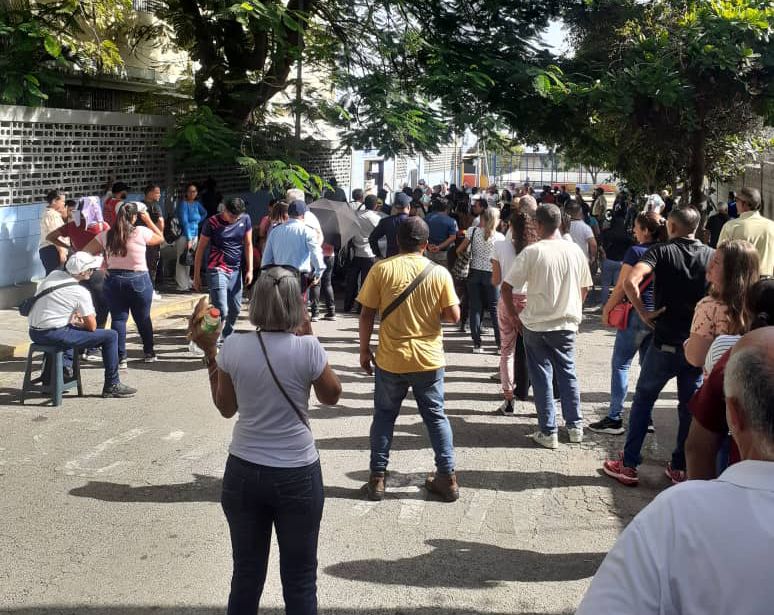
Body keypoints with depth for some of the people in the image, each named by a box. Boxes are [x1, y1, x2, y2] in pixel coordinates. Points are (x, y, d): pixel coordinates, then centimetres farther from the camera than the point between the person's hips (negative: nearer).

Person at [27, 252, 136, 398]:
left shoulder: (54, 274, 5)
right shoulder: (80, 292, -14)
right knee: (111, 336, -3)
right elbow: (92, 327, -6)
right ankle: (112, 385, 4)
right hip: (53, 335, -8)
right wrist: (80, 323, 15)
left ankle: (65, 366, 25)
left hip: (34, 332, 8)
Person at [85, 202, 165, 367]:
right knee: (143, 318, 14)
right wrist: (148, 220, 14)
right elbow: (160, 238, 9)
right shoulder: (141, 232, -9)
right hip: (139, 279, -1)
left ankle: (120, 358, 2)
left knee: (118, 318, 6)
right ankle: (149, 353, 27)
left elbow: (85, 252, 1)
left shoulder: (106, 235, 0)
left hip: (113, 280, 2)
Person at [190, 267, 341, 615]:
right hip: (297, 475, -2)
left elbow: (226, 408, 7)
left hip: (243, 473, 3)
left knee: (246, 575, 17)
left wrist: (209, 352, 11)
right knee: (300, 579, 12)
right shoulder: (308, 348, -15)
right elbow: (331, 397, 3)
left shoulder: (233, 347, -8)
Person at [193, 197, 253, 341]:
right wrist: (196, 276, -1)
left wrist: (250, 270, 3)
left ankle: (227, 337, 32)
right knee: (221, 310, -14)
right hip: (217, 270, -5)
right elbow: (201, 249, -2)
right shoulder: (212, 222, -9)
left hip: (236, 271, 5)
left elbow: (248, 244, 9)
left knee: (235, 308, 11)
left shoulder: (245, 219, 1)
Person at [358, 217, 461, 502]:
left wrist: (364, 350, 4)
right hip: (429, 359, 1)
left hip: (391, 359, -1)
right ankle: (448, 477, 17)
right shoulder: (439, 273, -5)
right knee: (436, 416, 14)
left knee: (384, 416, 15)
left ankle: (377, 477, 18)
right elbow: (453, 315, -5)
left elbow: (367, 314, -7)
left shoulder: (381, 269, -8)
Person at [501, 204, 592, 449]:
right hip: (567, 323, 3)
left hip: (536, 324, -3)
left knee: (542, 376, 6)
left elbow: (506, 286, -13)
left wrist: (513, 314, 0)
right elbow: (585, 288, 9)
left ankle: (548, 432, 10)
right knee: (568, 373, 17)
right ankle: (575, 426, 23)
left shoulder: (532, 252, -14)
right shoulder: (575, 251, -2)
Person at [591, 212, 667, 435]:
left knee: (620, 364, 1)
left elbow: (622, 287, -12)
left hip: (637, 314, -6)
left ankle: (615, 419, 2)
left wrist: (607, 309, -1)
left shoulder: (635, 252, -12)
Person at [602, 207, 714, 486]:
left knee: (643, 400, 10)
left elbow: (630, 281, -23)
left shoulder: (662, 251, -7)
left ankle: (628, 465, 13)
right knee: (690, 406, 13)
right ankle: (681, 468, 19)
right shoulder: (712, 256, 2)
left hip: (665, 343, -3)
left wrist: (643, 312, -12)